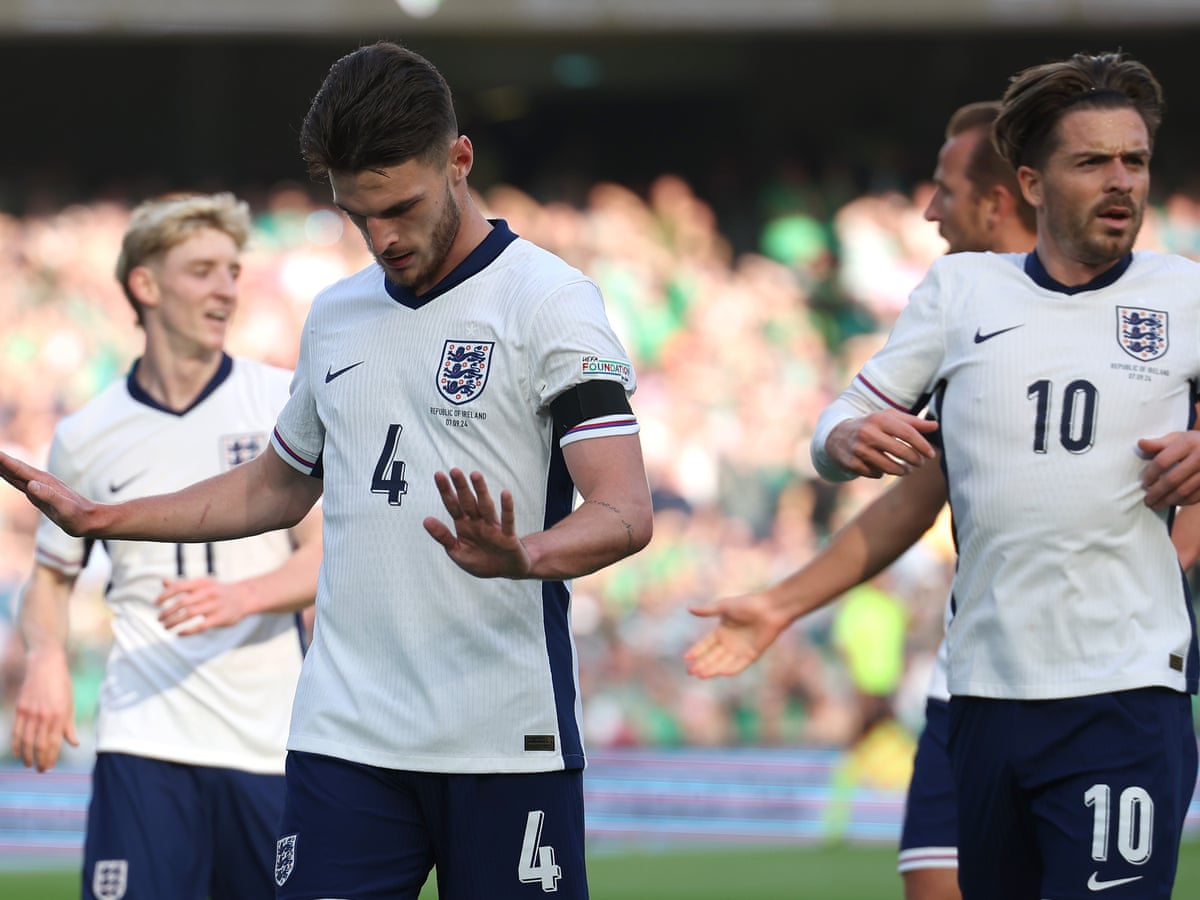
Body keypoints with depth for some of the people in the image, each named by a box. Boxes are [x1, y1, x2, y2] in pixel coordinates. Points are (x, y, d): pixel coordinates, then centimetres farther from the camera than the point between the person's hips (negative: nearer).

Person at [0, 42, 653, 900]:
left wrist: (517, 558, -35)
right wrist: (102, 518, 23)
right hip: (344, 733, 5)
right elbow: (278, 486, 31)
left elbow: (625, 514, -15)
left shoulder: (548, 299, -5)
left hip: (506, 738, -5)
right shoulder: (335, 314, 15)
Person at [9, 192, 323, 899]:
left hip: (271, 741, 1)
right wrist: (46, 659, -3)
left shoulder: (288, 402, 5)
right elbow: (52, 574, 18)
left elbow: (328, 557, -1)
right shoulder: (85, 438, 8)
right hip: (144, 741, -1)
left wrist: (242, 597, -22)